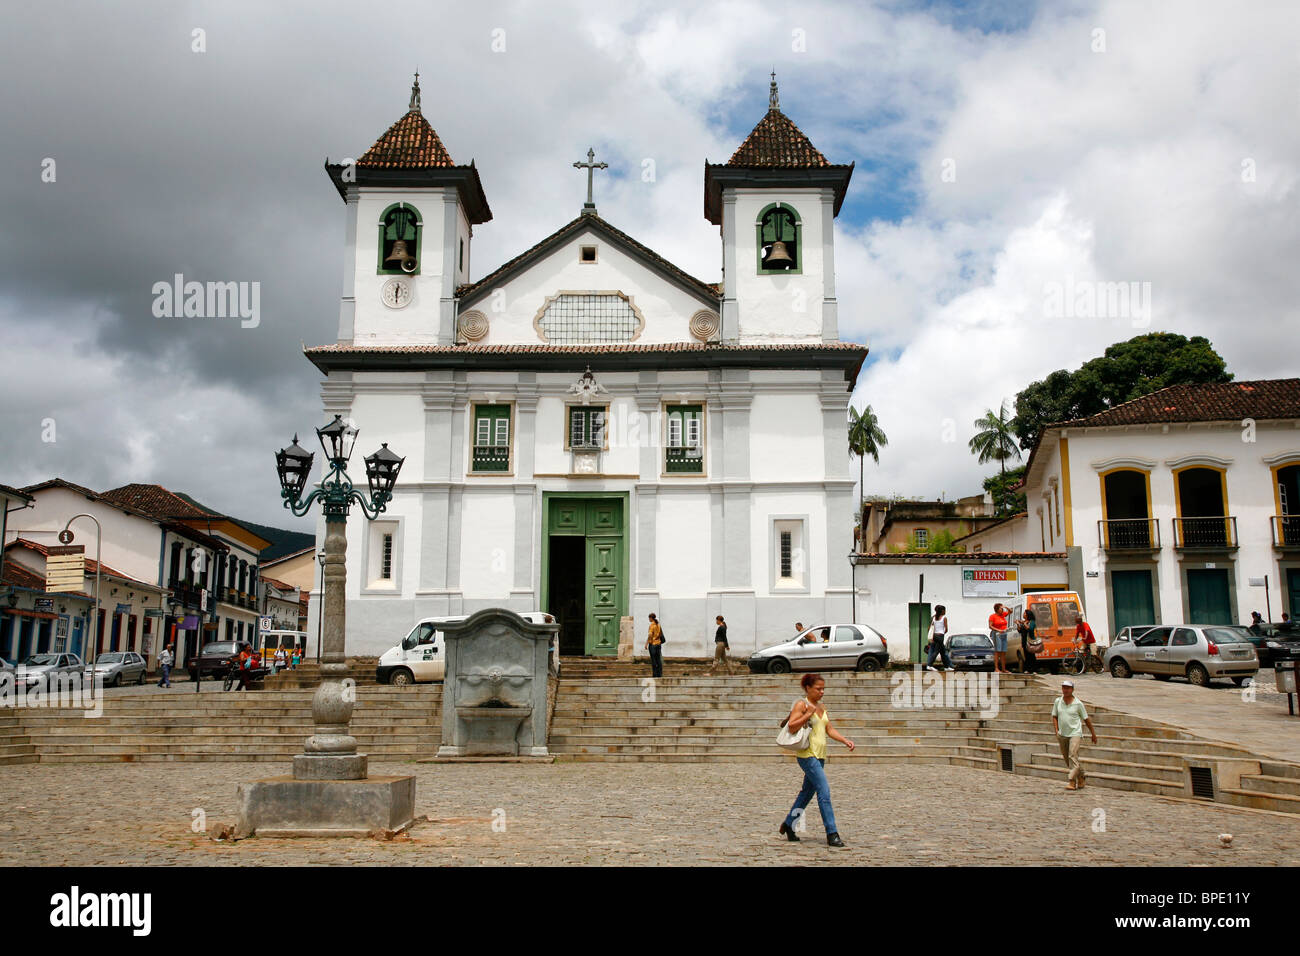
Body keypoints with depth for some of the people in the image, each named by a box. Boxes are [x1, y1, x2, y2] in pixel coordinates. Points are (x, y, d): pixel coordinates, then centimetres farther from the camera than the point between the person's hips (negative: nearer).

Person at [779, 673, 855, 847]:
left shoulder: (822, 707, 16)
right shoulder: (801, 705, -8)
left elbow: (830, 729, 15)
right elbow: (791, 726, -17)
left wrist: (845, 740, 1)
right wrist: (809, 714, -22)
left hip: (820, 755, 9)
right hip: (807, 754, -9)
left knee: (808, 791, 15)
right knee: (824, 791, -14)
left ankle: (788, 824, 29)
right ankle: (832, 834, -12)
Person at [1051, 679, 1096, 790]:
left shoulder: (1078, 703, -5)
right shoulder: (1057, 701, 3)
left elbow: (1086, 719, 4)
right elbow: (1054, 717, 13)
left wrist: (1093, 734, 9)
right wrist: (1056, 731, 2)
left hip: (1075, 734, -4)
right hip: (1062, 735, 4)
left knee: (1073, 756, -17)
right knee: (1067, 759, 11)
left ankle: (1071, 781, -17)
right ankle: (1080, 775, 33)